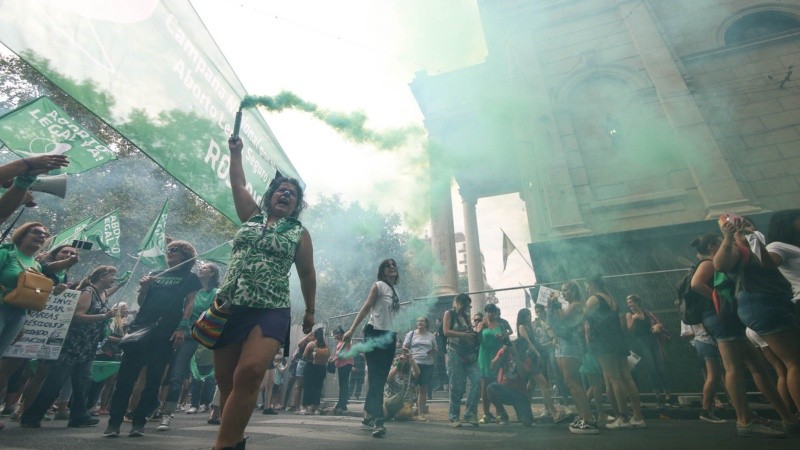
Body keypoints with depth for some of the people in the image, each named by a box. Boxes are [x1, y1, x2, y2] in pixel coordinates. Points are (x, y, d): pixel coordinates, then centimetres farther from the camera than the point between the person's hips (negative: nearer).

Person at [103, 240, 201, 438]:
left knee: (153, 378, 0)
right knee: (126, 375, -1)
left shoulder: (190, 277, 7)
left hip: (166, 332, -4)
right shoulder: (156, 274, 19)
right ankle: (114, 421, 7)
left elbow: (189, 303, -2)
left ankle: (138, 421, 10)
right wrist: (143, 287, -2)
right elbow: (140, 302, 19)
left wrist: (182, 327, -14)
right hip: (140, 327, 4)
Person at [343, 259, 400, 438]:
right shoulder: (378, 285, -3)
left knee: (380, 379, 10)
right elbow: (366, 308, -10)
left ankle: (369, 415, 22)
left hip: (389, 337, 7)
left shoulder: (394, 291, 17)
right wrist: (352, 330, -17)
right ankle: (377, 420, -12)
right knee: (376, 378, -10)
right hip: (374, 334, -7)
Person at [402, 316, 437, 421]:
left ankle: (421, 413, 12)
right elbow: (405, 347, 4)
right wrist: (409, 355, -13)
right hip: (414, 364, -2)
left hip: (428, 365, 2)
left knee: (423, 389, 6)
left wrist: (434, 350, -2)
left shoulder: (431, 336, 15)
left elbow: (436, 349, 21)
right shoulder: (411, 334, 8)